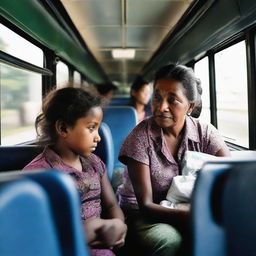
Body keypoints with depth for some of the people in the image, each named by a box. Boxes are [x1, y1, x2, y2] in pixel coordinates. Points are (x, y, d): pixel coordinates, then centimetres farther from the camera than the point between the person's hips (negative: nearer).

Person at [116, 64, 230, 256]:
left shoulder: (205, 133, -7)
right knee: (169, 240, -35)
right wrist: (188, 215, -39)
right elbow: (145, 205, -21)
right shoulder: (141, 137, -17)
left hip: (188, 208, 4)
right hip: (142, 213, -3)